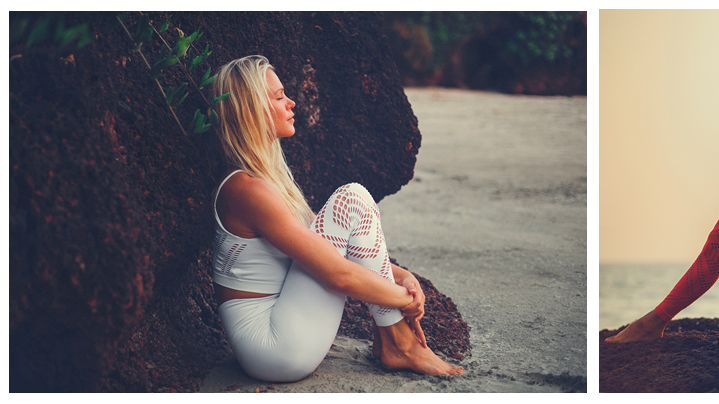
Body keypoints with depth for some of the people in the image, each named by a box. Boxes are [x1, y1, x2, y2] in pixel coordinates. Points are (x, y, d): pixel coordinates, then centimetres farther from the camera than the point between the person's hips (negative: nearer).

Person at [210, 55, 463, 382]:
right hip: (278, 351, -10)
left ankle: (385, 338, 7)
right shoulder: (249, 189, -20)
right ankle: (399, 345, -4)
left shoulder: (269, 176, 12)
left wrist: (400, 275, 3)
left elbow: (325, 243, 15)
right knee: (353, 200, -13)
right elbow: (339, 275, -22)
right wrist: (407, 298, -7)